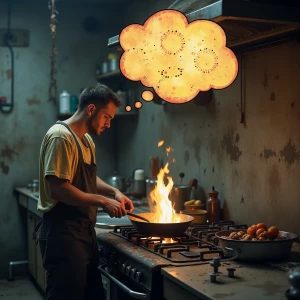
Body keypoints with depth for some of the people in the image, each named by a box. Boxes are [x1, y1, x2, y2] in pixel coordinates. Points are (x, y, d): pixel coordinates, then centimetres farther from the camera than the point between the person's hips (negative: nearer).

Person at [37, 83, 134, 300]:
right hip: (63, 234, -10)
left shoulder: (87, 140, 14)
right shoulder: (61, 137, -16)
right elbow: (58, 188, -24)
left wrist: (114, 192, 7)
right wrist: (103, 201, -20)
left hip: (84, 231, 10)